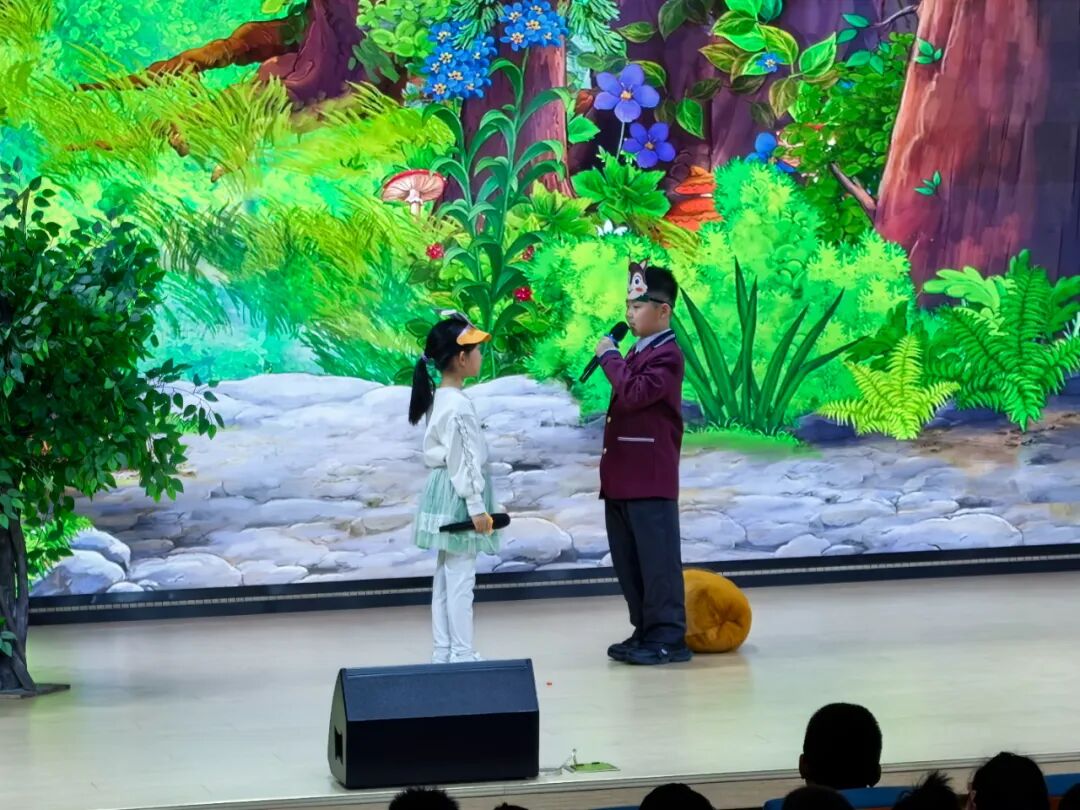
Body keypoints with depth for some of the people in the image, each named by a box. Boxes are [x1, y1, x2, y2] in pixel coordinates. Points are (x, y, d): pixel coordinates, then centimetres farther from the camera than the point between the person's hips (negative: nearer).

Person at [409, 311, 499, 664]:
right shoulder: (459, 406, -20)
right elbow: (464, 459, -21)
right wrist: (476, 506, -18)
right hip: (457, 495, -10)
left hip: (441, 491, 10)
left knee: (445, 577, 12)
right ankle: (462, 654, -3)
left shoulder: (439, 398, 11)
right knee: (461, 579, -6)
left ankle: (443, 652, 16)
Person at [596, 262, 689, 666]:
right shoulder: (636, 353, 19)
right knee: (628, 561, 12)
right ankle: (645, 632, 20)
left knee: (658, 559, -7)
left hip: (651, 480, -10)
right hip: (621, 477, 10)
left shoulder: (666, 355, -11)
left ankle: (669, 637, -4)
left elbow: (634, 393, -23)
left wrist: (610, 357, -12)